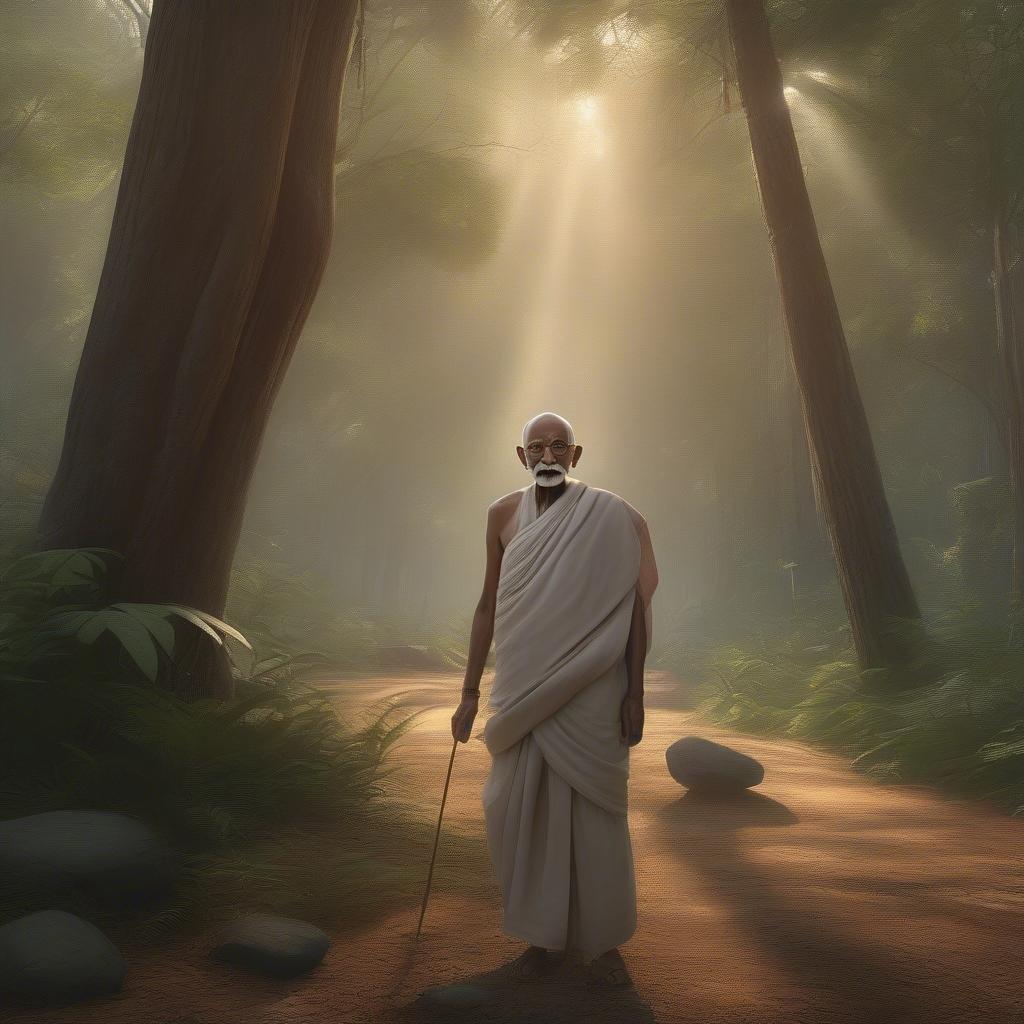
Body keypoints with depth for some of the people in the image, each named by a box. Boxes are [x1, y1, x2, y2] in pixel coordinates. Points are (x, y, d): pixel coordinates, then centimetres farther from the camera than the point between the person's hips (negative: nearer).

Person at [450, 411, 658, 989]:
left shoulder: (609, 517, -3)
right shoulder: (504, 515, 5)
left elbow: (631, 606, -2)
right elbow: (490, 605, 9)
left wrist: (635, 693, -5)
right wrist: (471, 691, 8)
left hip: (593, 689, -3)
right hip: (524, 689, 3)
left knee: (595, 809, 4)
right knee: (520, 807, 4)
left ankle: (603, 940, 22)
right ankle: (547, 935, 22)